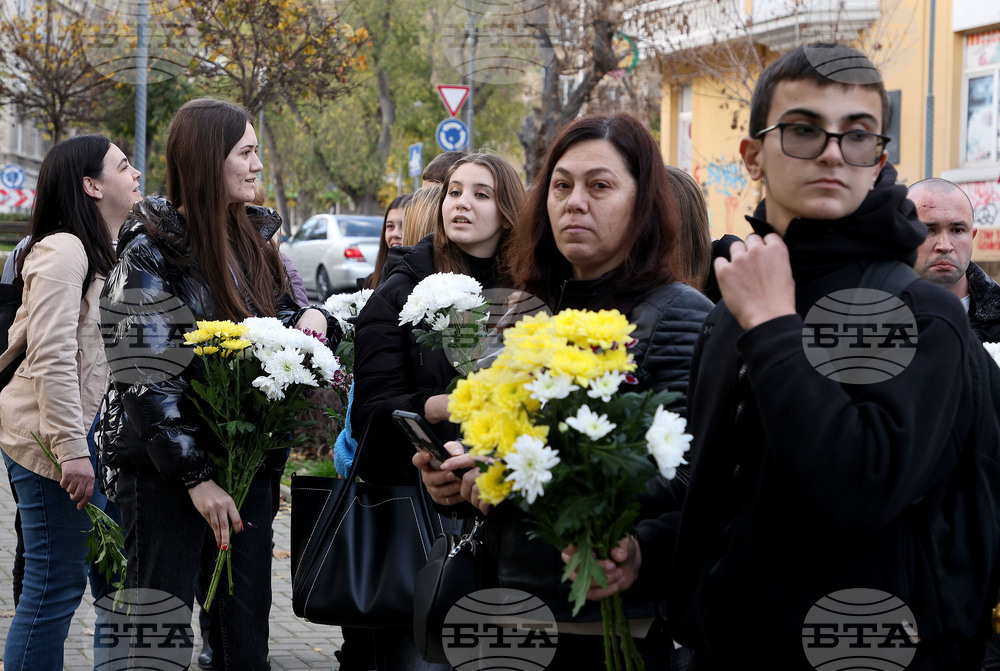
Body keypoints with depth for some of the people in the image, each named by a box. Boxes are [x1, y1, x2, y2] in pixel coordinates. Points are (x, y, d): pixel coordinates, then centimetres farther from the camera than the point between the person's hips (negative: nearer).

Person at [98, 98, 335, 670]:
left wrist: (311, 318, -4)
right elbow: (146, 376, -15)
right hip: (166, 471, -6)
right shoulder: (152, 249, -10)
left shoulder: (255, 240, 10)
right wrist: (195, 477, -20)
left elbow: (279, 316, 22)